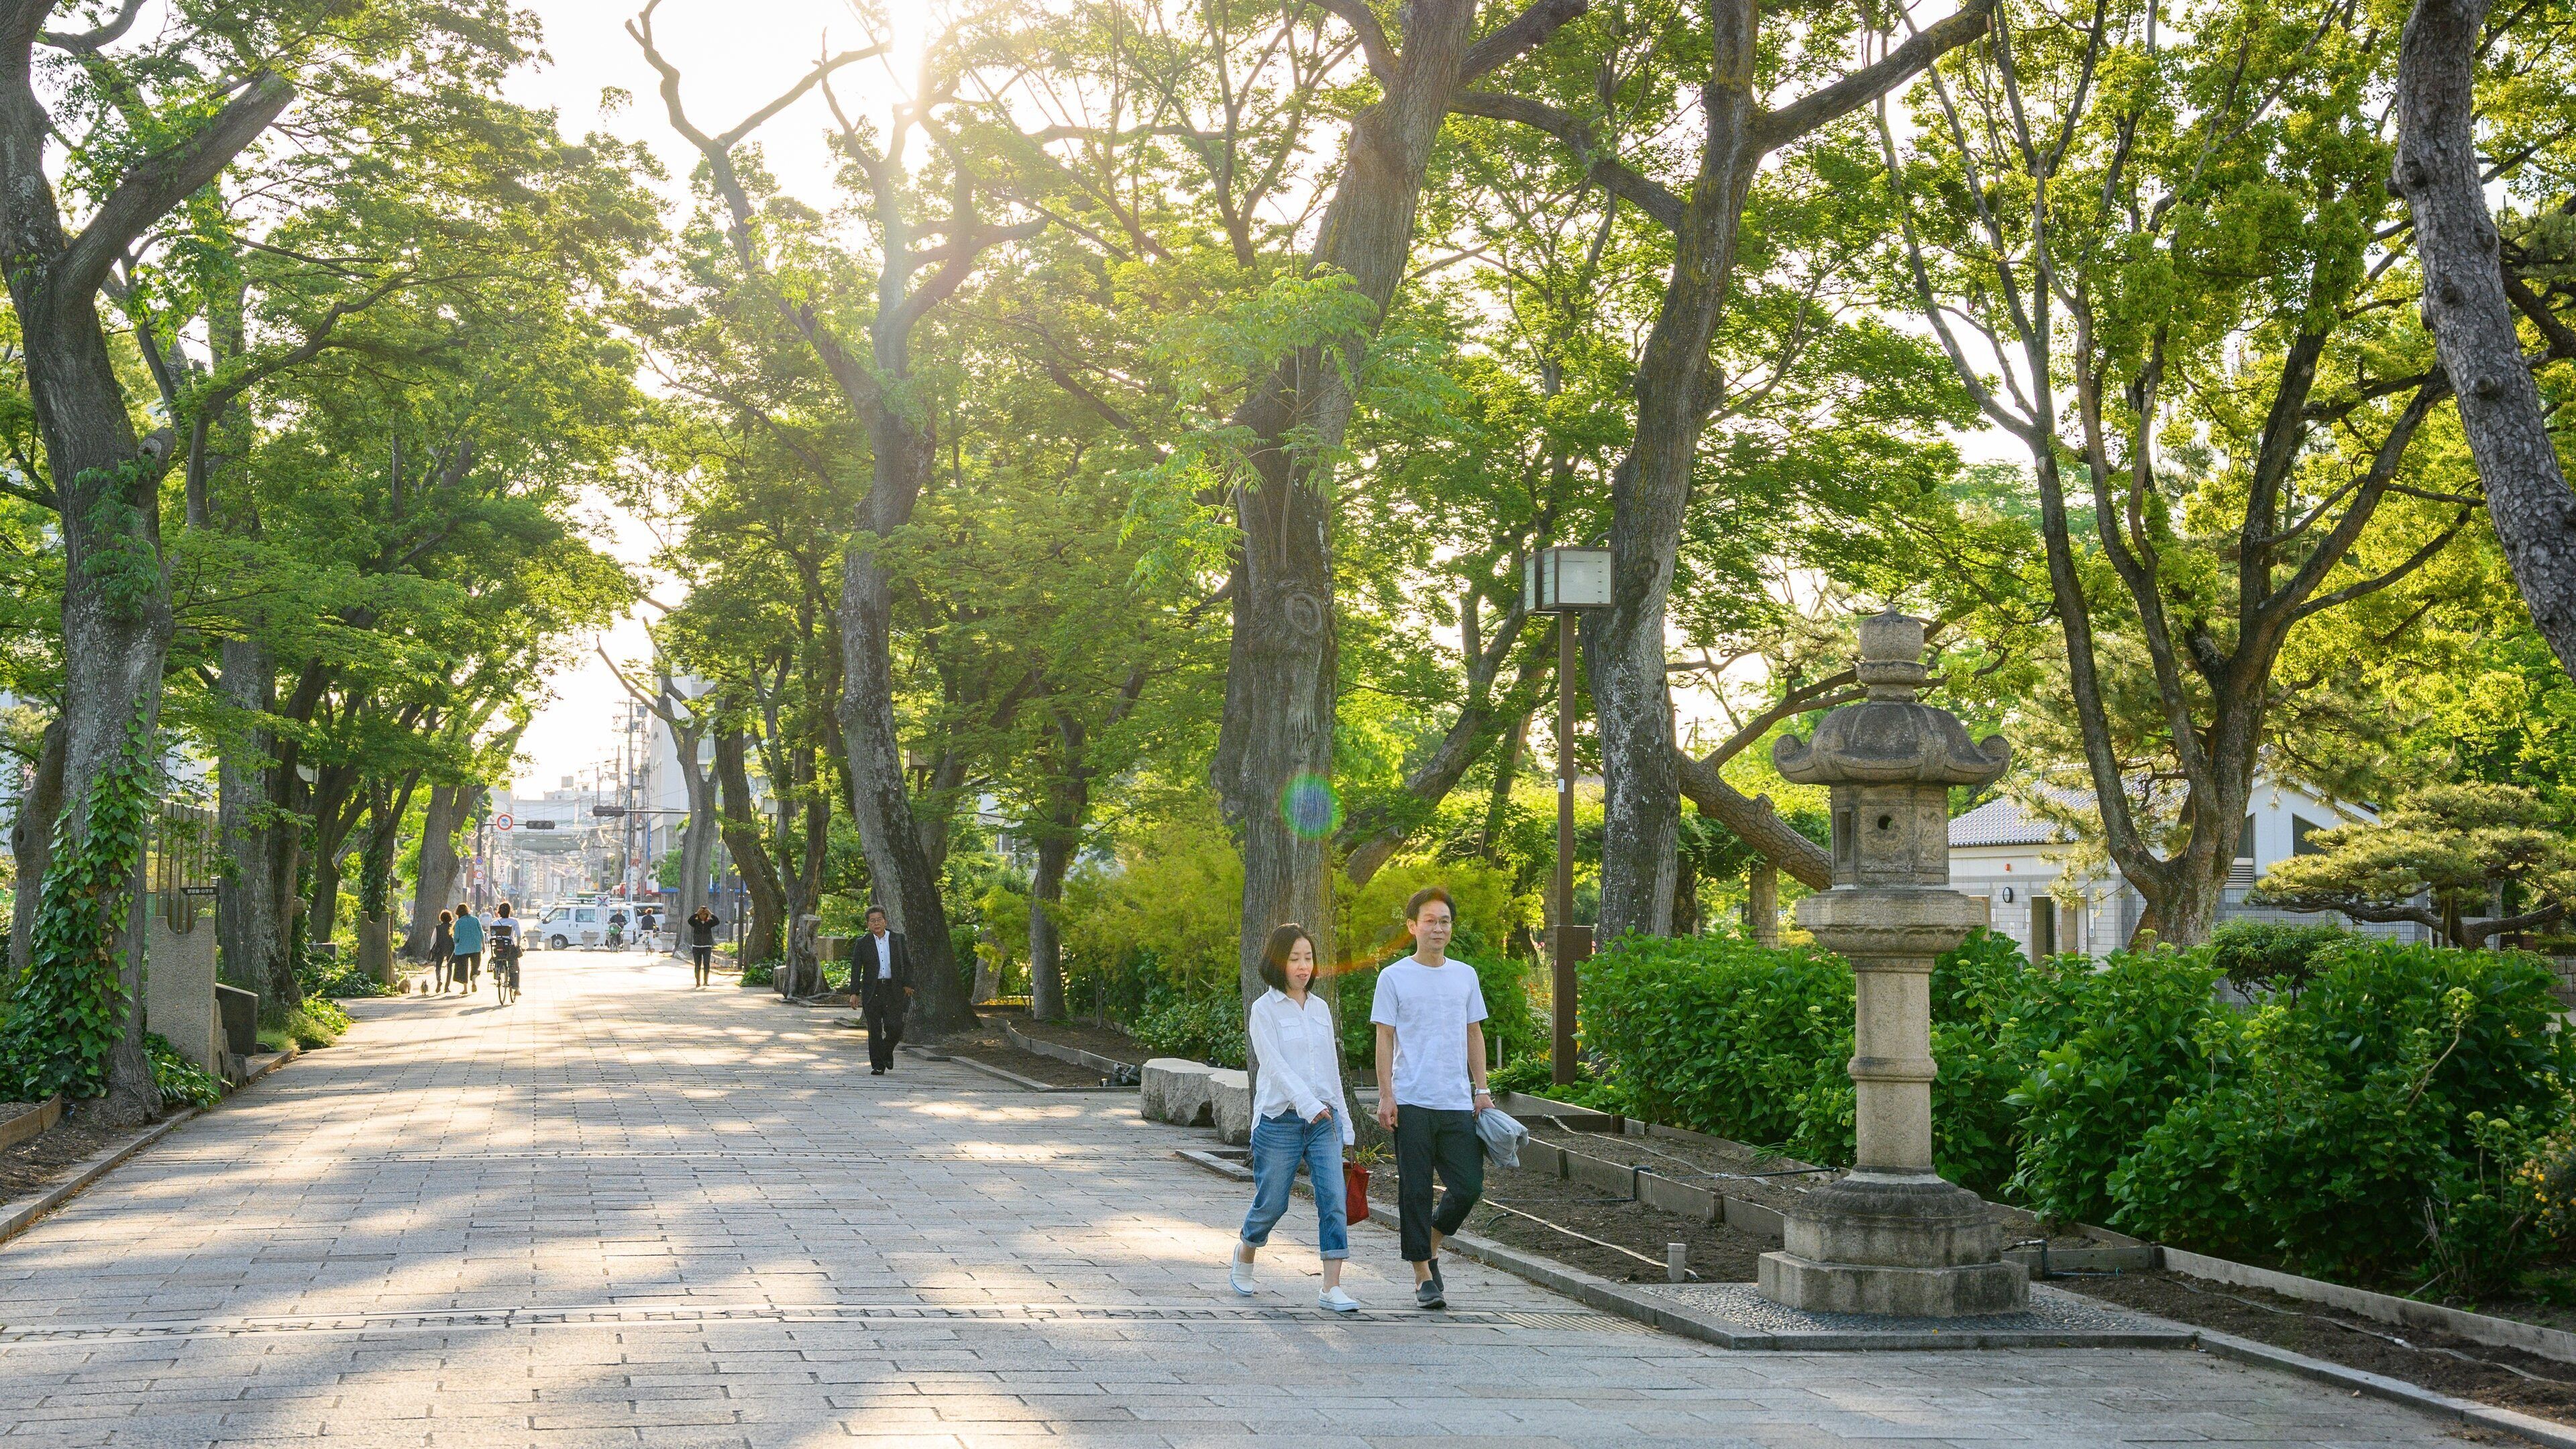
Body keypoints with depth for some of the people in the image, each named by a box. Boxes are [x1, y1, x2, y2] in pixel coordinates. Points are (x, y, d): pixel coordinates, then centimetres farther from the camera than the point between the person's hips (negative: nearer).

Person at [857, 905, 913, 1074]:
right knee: (874, 1029, -2)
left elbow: (907, 963, 11)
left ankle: (887, 1052, 22)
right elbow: (856, 968, 3)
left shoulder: (897, 940, 7)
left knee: (895, 1027, -8)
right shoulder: (863, 943, 4)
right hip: (871, 990, 0)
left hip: (894, 990, 0)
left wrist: (907, 984, 0)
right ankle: (877, 1065, 5)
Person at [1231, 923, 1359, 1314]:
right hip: (1281, 1120, -4)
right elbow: (1275, 1064, -15)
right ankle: (1244, 1253, 37)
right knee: (1272, 1203, 5)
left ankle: (1331, 1288, -10)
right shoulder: (1264, 1010, -3)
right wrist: (1308, 1104, -26)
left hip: (1323, 1120, 4)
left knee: (1333, 1199, -10)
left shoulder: (1320, 1008, 13)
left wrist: (1341, 1120, 16)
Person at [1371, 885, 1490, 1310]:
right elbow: (1385, 1038, -1)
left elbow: (1473, 1035, 17)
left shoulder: (1465, 975, 12)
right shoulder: (1394, 978, 1)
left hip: (1458, 1102, 3)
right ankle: (1423, 1274, 8)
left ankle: (1430, 1247, 24)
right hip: (1412, 1102, -3)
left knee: (1468, 1187, -1)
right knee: (1415, 1191, -1)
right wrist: (1385, 1095, -8)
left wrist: (1481, 1089, 10)